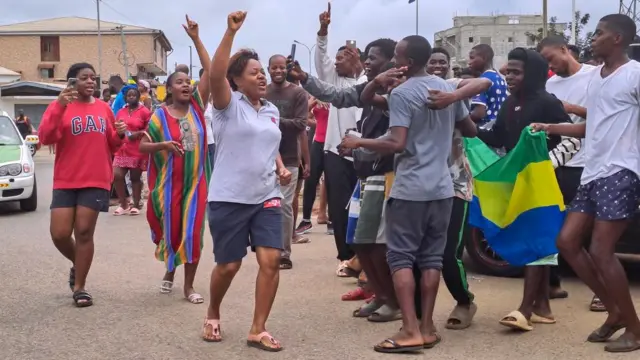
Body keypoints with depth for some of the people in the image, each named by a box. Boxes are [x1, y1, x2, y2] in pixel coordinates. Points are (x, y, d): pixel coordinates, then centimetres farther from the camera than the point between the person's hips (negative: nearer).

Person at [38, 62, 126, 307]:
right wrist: (59, 106, -26)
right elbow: (45, 138, -16)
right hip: (65, 181, -1)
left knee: (84, 232, 0)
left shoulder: (104, 108, 9)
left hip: (96, 181, 1)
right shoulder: (59, 106, -1)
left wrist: (120, 134, -5)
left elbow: (112, 145, 18)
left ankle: (80, 286, 10)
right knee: (59, 234, -4)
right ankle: (77, 264, 28)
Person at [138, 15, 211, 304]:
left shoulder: (197, 105, 1)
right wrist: (164, 145, -21)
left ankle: (189, 285, 11)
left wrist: (196, 39, -12)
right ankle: (169, 272, 35)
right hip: (169, 183, -1)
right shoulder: (160, 115, -3)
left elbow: (211, 72, -7)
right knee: (171, 231, 8)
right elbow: (143, 146, -2)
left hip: (196, 181, 1)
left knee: (194, 233, 1)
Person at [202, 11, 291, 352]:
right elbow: (215, 74, -25)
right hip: (229, 199, -5)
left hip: (266, 197, 5)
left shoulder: (272, 111, 12)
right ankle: (212, 313, 34)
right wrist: (231, 31, -32)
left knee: (271, 260, -7)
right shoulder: (229, 104, -5)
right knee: (228, 265, 5)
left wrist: (281, 168, 5)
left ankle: (258, 330, 4)